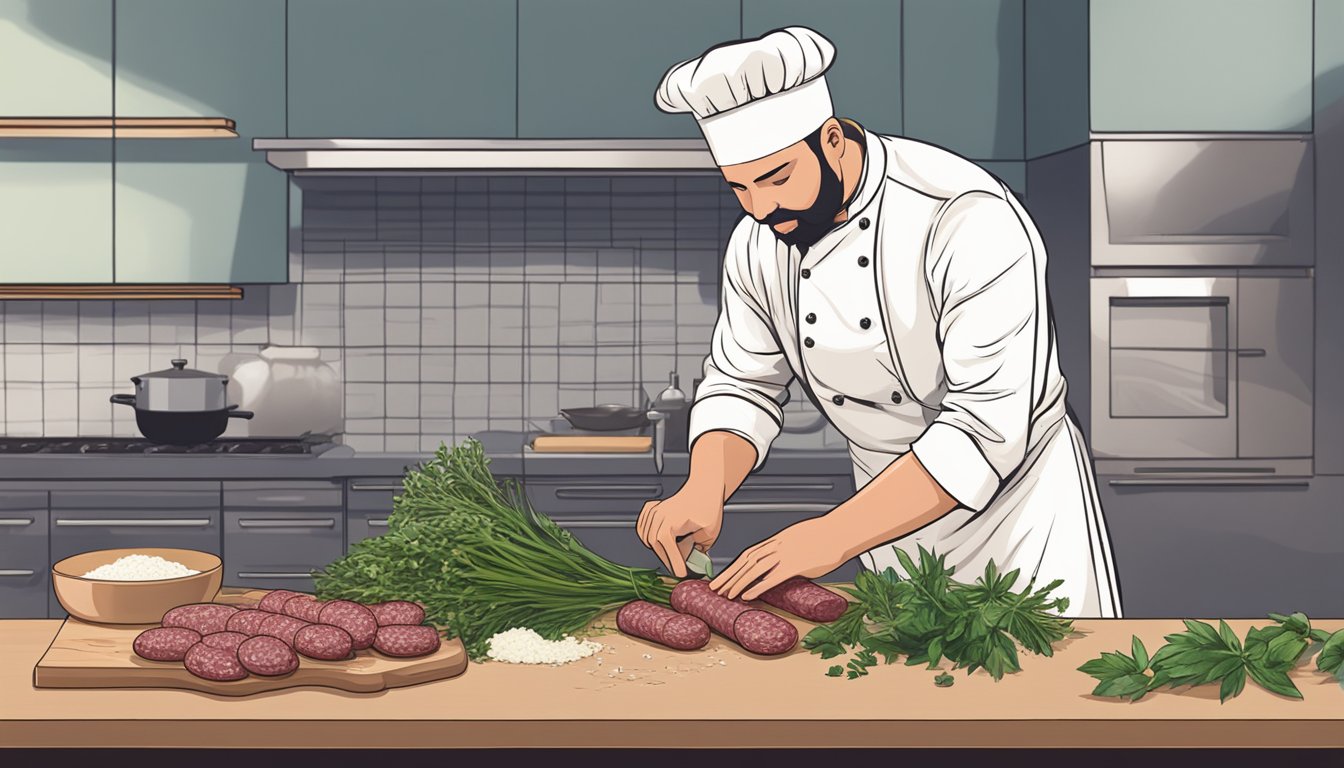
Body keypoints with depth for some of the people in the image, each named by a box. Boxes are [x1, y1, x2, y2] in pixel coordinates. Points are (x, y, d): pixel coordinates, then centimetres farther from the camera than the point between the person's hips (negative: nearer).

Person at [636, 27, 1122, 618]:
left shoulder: (970, 221, -29)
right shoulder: (756, 246, -7)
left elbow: (987, 423, -33)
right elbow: (741, 385, 3)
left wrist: (832, 537, -37)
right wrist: (704, 491, -19)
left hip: (1019, 495, -5)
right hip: (888, 511, 5)